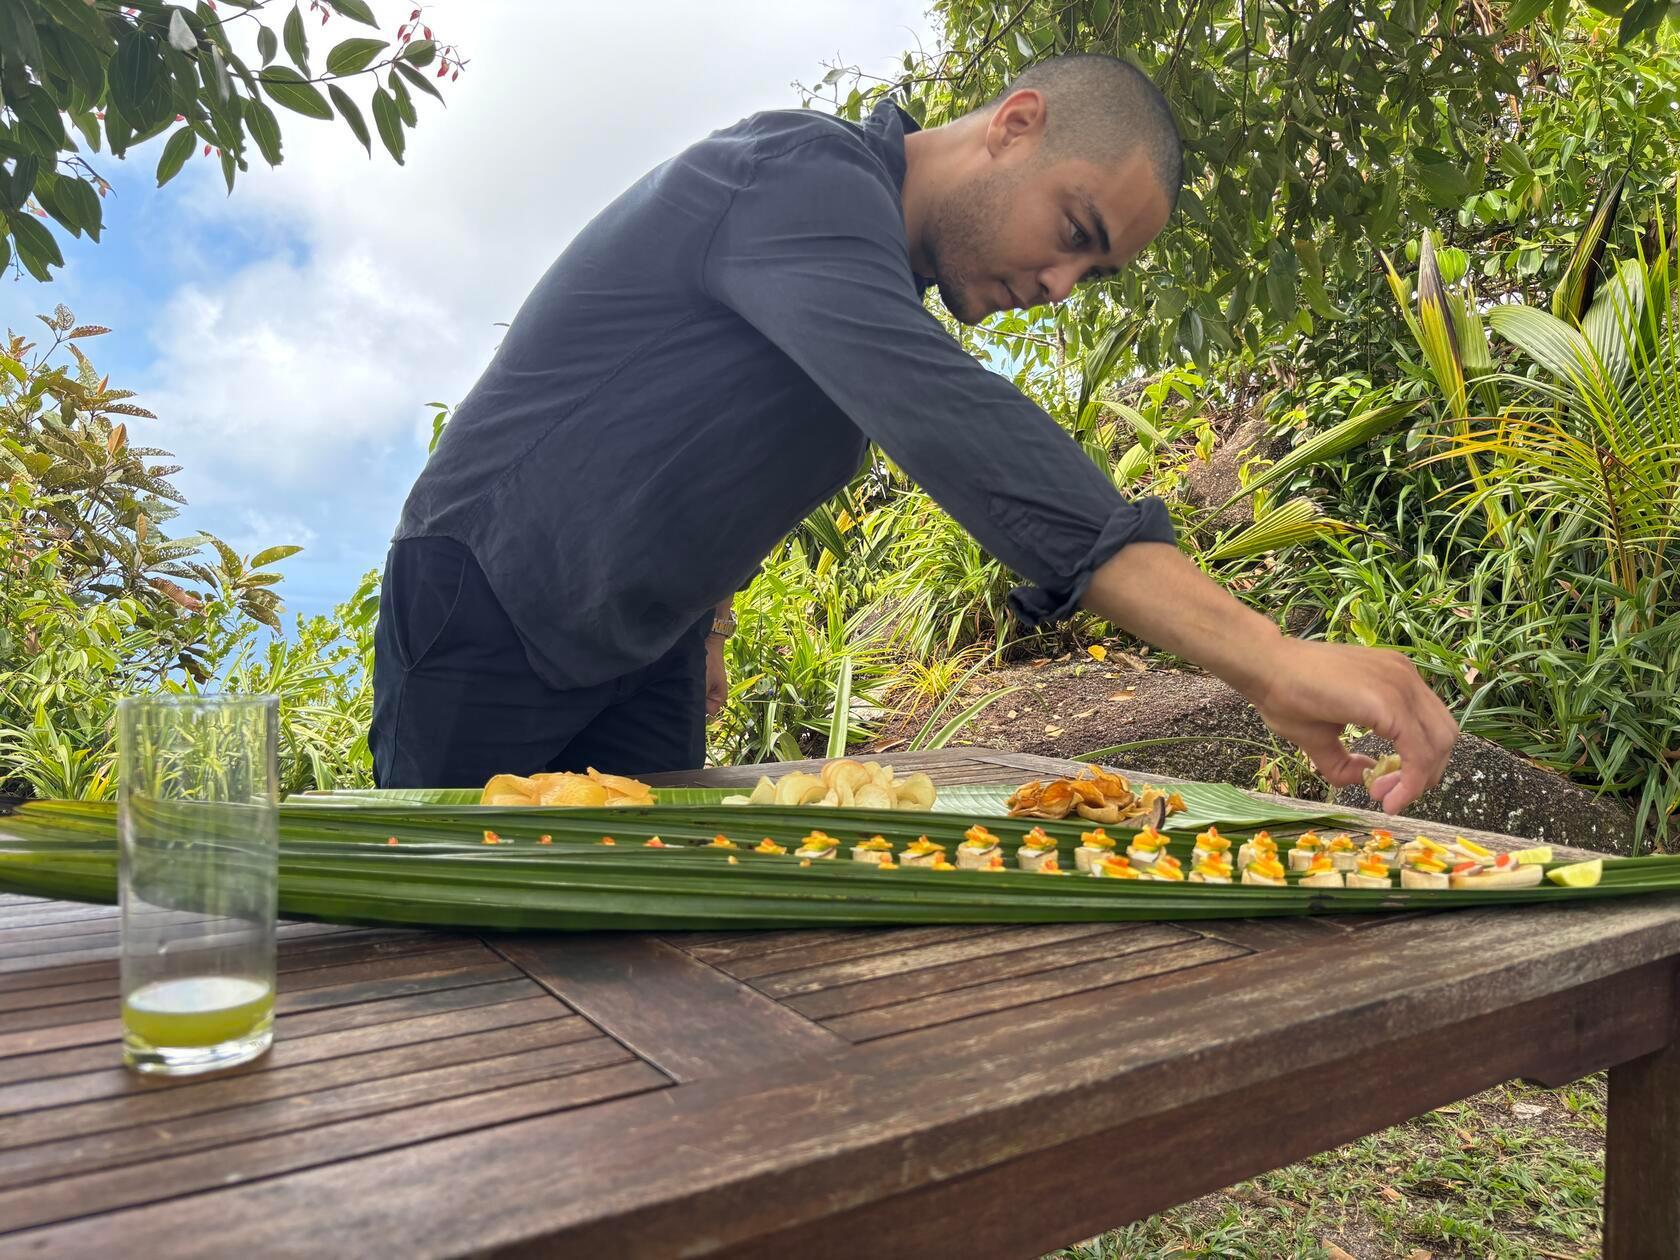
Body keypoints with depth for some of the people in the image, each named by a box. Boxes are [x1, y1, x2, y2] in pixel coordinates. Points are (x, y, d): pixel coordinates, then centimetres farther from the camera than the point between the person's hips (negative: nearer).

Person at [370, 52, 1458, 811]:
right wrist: (1264, 657, -49)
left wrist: (707, 624, 15)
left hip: (645, 652, 7)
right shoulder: (803, 177, -25)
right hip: (489, 606, -7)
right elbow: (952, 421, -43)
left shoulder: (878, 269, 5)